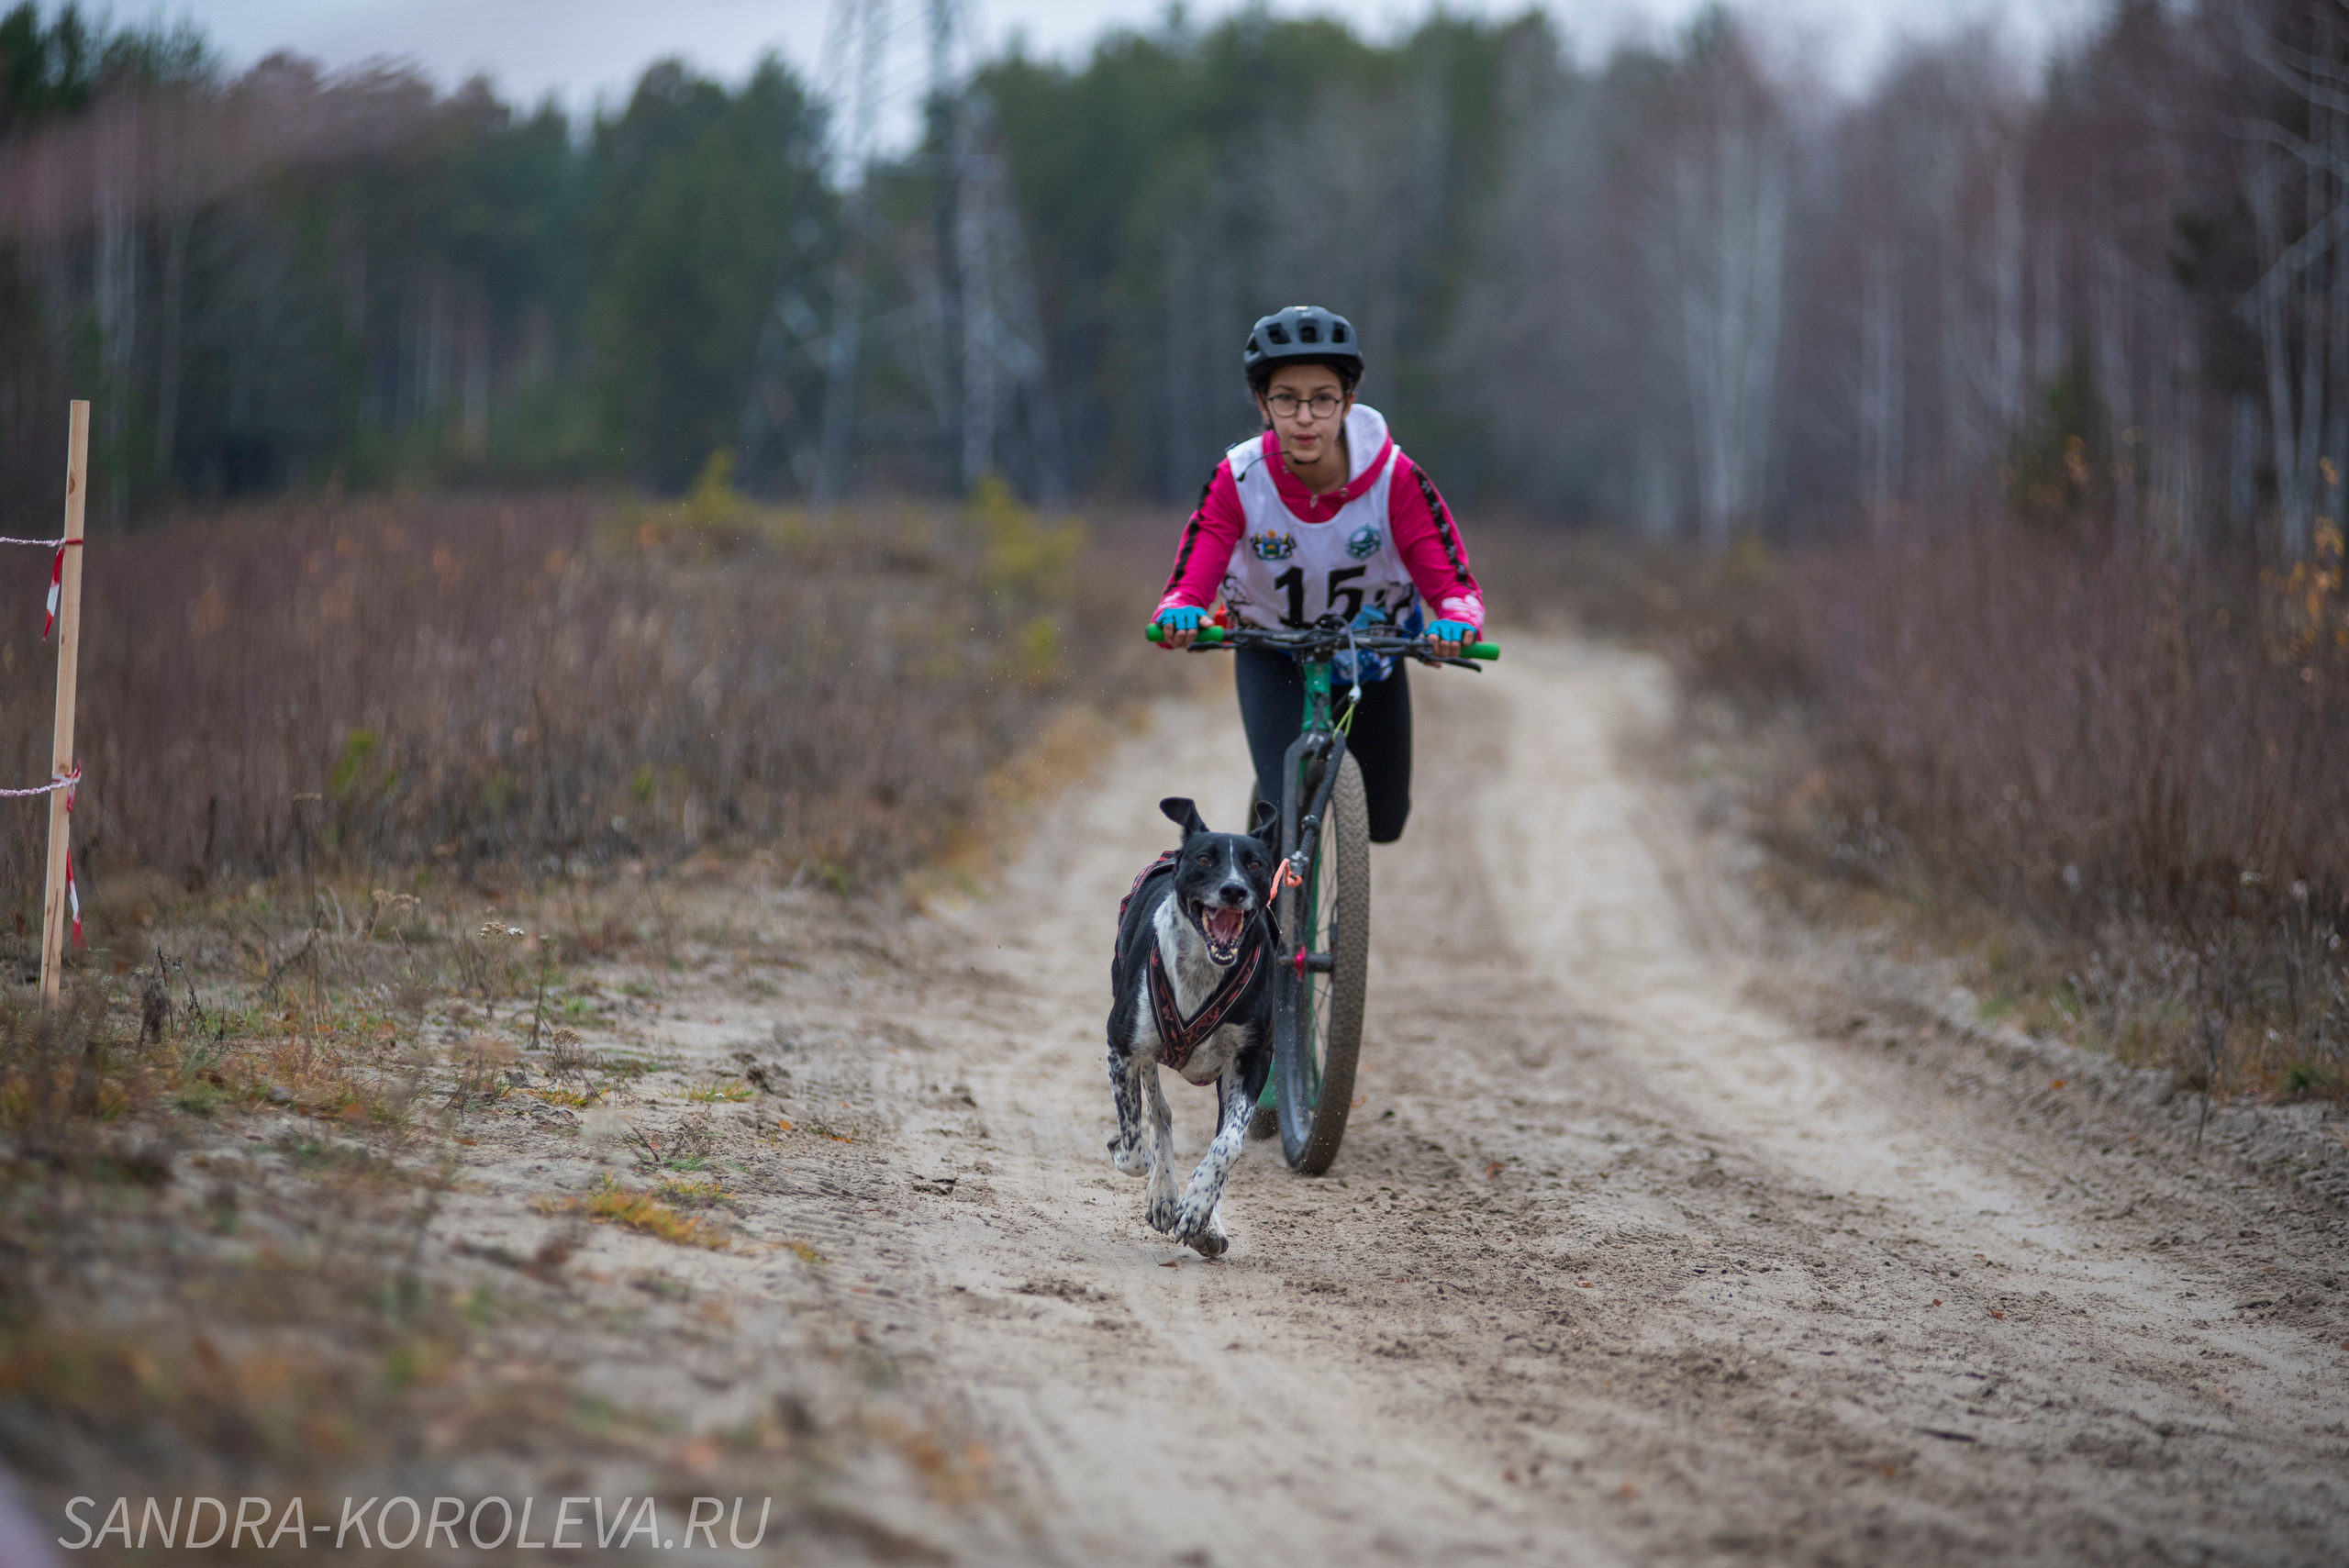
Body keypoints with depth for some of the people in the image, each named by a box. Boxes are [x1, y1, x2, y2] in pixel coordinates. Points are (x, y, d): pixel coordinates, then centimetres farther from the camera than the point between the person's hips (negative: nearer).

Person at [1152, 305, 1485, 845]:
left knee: (1382, 825, 14)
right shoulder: (1237, 481, -27)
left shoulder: (1395, 479, -28)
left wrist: (1457, 621, -53)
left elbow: (1453, 581, -29)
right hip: (1272, 652, -2)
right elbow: (1189, 583, -31)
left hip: (1371, 647, 2)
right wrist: (1179, 615, -55)